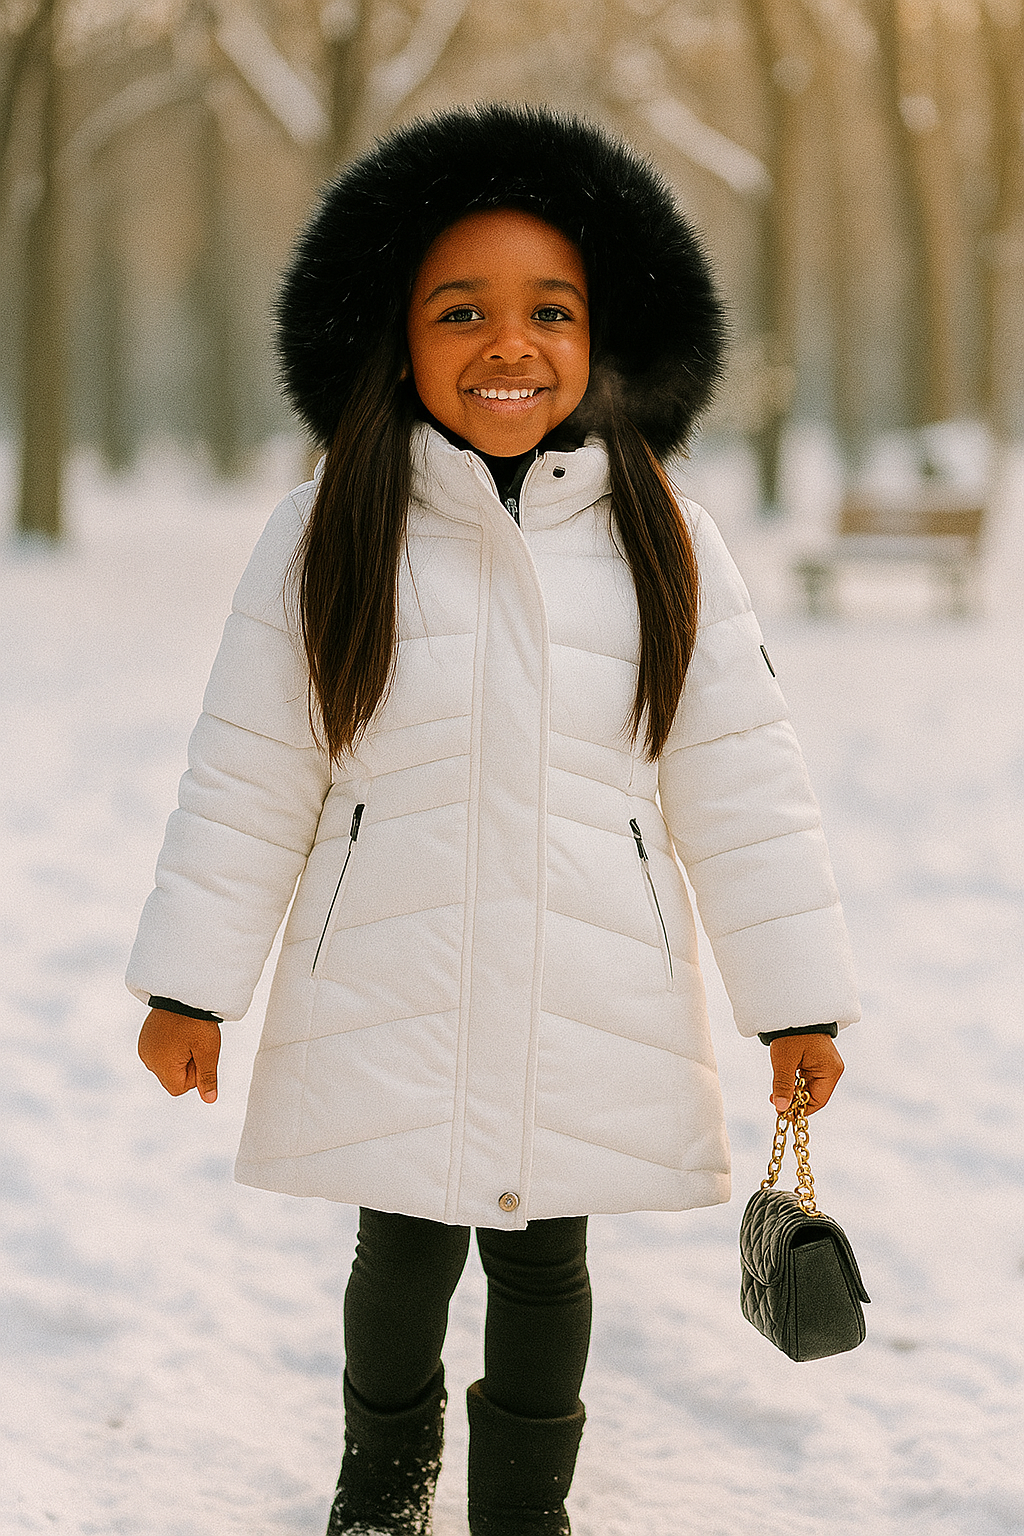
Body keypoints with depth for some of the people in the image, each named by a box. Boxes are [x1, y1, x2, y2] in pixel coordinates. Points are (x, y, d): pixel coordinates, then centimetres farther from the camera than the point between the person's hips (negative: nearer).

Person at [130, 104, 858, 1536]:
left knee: (543, 1256, 13)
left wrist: (797, 999, 0)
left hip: (595, 996, 1)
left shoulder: (662, 542, -2)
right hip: (389, 995, 0)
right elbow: (250, 777, -1)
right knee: (406, 1251, 12)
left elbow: (740, 783, -1)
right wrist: (192, 983, 1)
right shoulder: (326, 540, -5)